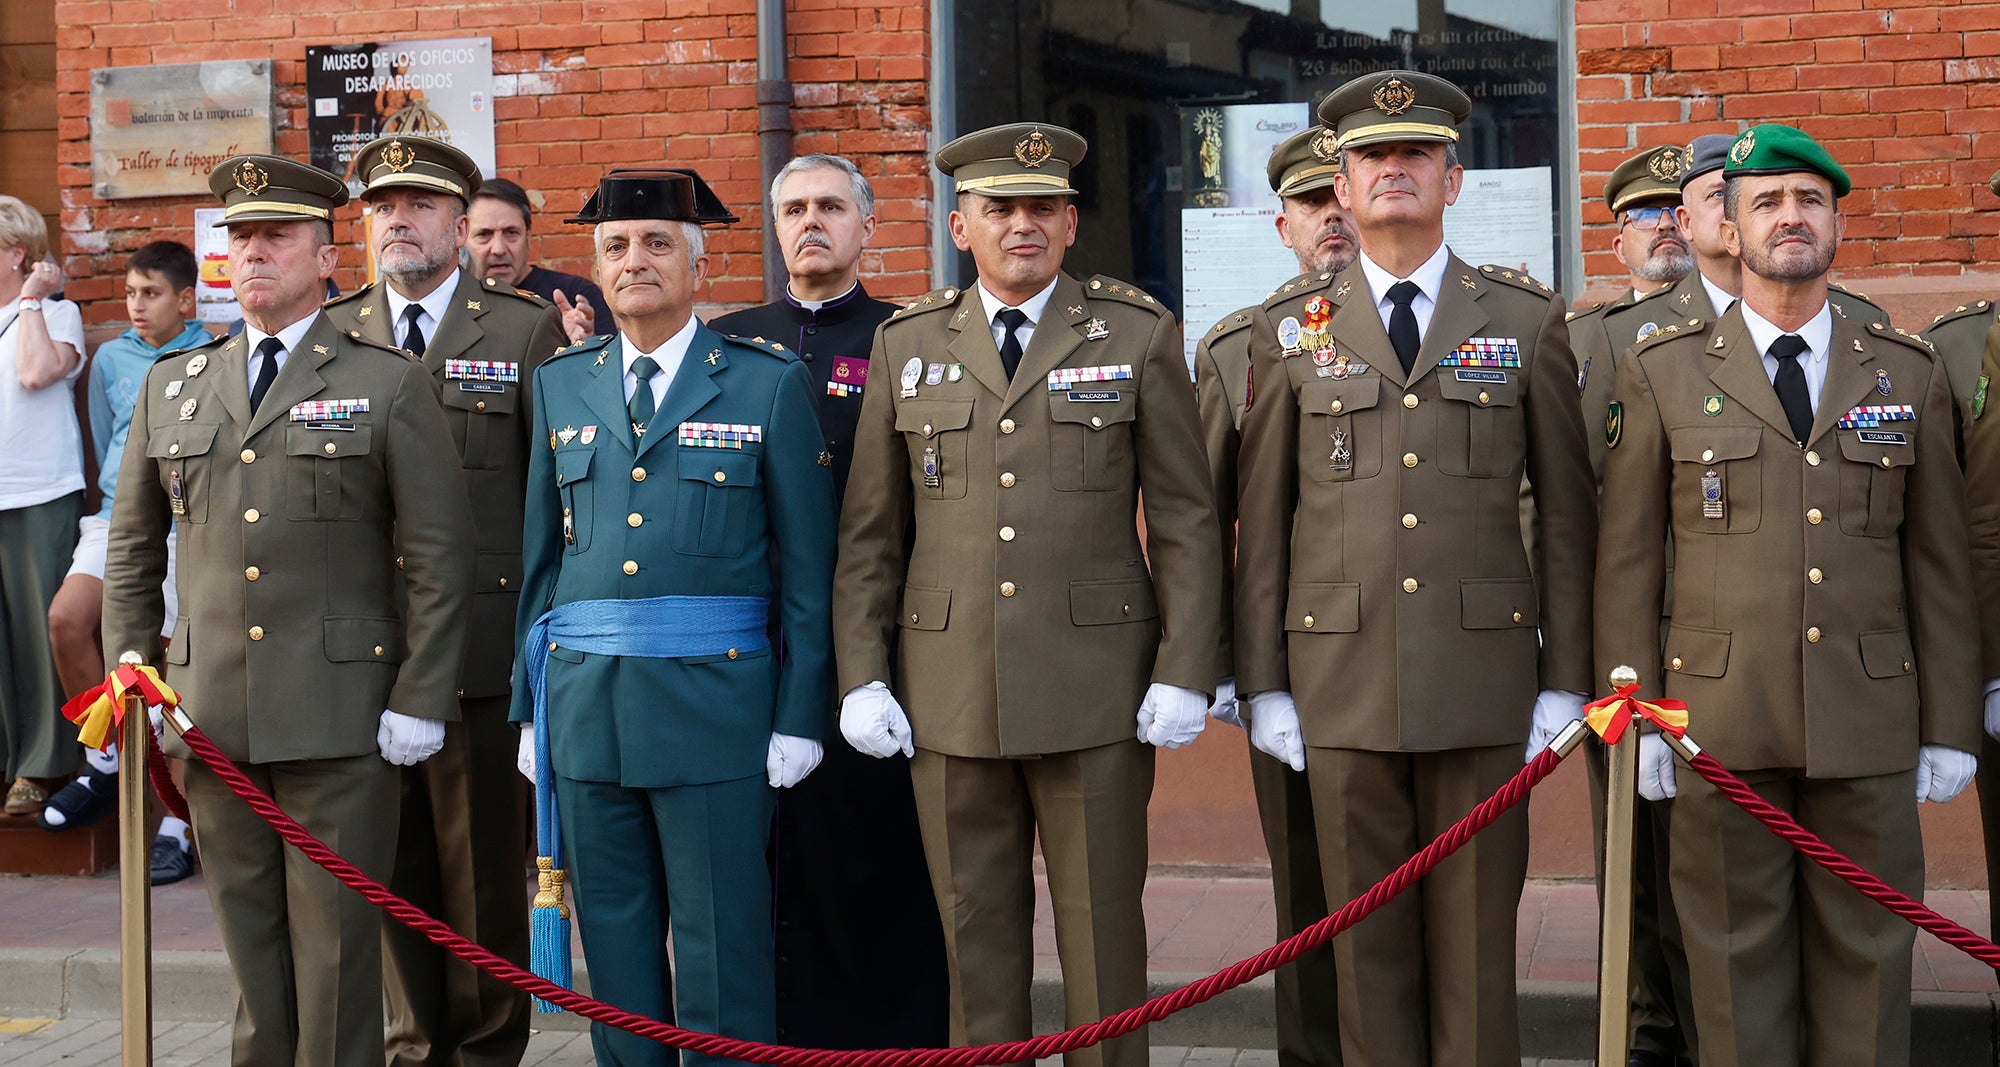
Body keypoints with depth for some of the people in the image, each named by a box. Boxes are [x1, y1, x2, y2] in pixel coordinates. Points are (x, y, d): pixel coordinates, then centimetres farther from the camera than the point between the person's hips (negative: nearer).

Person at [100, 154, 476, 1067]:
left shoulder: (391, 386, 0)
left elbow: (439, 558, -4)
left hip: (340, 712, -4)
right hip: (209, 711, 4)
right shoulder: (172, 386, 13)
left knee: (335, 935, 1)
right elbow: (131, 546, 19)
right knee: (247, 928, 11)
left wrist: (419, 702, -8)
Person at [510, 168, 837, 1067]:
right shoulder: (561, 384, 12)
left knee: (721, 944, 1)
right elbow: (541, 554, 13)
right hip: (585, 698, 4)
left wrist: (799, 717, -5)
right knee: (613, 936, 11)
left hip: (713, 694, -3)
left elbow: (807, 564, 0)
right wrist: (531, 705, 9)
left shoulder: (769, 384, 1)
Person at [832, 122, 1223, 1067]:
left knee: (1102, 923, 4)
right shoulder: (906, 347, 9)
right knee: (975, 928, 9)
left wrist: (1184, 672, -6)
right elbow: (870, 534, 10)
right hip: (948, 695, 2)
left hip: (1096, 688, -2)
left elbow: (1184, 520, 1)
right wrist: (861, 677, 2)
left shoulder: (1138, 335, 4)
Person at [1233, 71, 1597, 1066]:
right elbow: (1261, 517, 6)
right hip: (1341, 676, 0)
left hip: (1484, 673, 0)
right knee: (1368, 942, 6)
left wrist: (1566, 680, 2)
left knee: (1476, 939, 5)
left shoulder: (1529, 321, 6)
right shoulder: (1288, 328, 7)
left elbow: (1566, 510, 6)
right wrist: (1263, 683, 2)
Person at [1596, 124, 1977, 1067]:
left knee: (1866, 956, 7)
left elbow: (1941, 566, 9)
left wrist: (1951, 729, 5)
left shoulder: (1910, 374, 9)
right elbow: (1626, 559, 4)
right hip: (1721, 721, -1)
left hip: (1870, 725, 2)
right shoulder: (1662, 374, 4)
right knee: (1739, 959, 5)